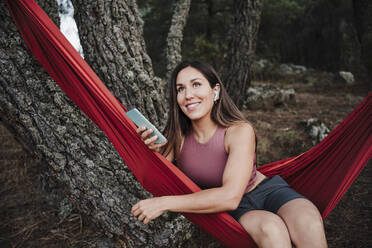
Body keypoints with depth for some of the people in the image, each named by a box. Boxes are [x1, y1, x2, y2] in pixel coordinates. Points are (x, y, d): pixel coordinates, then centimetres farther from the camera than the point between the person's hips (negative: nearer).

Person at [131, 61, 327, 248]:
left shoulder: (240, 131, -23)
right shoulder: (177, 138, -13)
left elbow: (230, 196, -32)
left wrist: (165, 203, -32)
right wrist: (153, 153, -31)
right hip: (231, 213, 1)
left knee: (309, 224, -32)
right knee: (270, 228, -35)